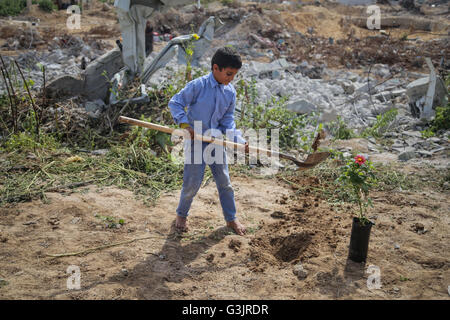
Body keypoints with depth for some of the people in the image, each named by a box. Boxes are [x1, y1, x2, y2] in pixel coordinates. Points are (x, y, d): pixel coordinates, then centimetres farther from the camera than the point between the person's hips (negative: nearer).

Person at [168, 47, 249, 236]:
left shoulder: (230, 92, 0)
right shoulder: (197, 85, -15)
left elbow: (228, 121, 5)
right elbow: (175, 103, -10)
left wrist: (239, 140, -8)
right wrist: (185, 124, -21)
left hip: (216, 141, 5)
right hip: (196, 140, -4)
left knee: (224, 181, 11)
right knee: (192, 183, 2)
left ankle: (231, 218, 28)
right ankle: (181, 215, 28)